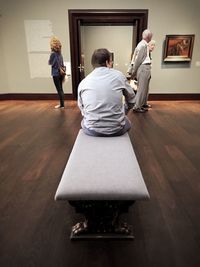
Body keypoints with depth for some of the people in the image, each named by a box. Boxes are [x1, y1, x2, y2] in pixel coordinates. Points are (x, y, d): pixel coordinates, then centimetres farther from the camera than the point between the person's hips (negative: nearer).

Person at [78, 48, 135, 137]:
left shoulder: (83, 82, 2)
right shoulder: (119, 75, 1)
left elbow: (82, 108, 9)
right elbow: (131, 100, 12)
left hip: (91, 130, 1)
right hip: (117, 129, 0)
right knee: (126, 121, 34)